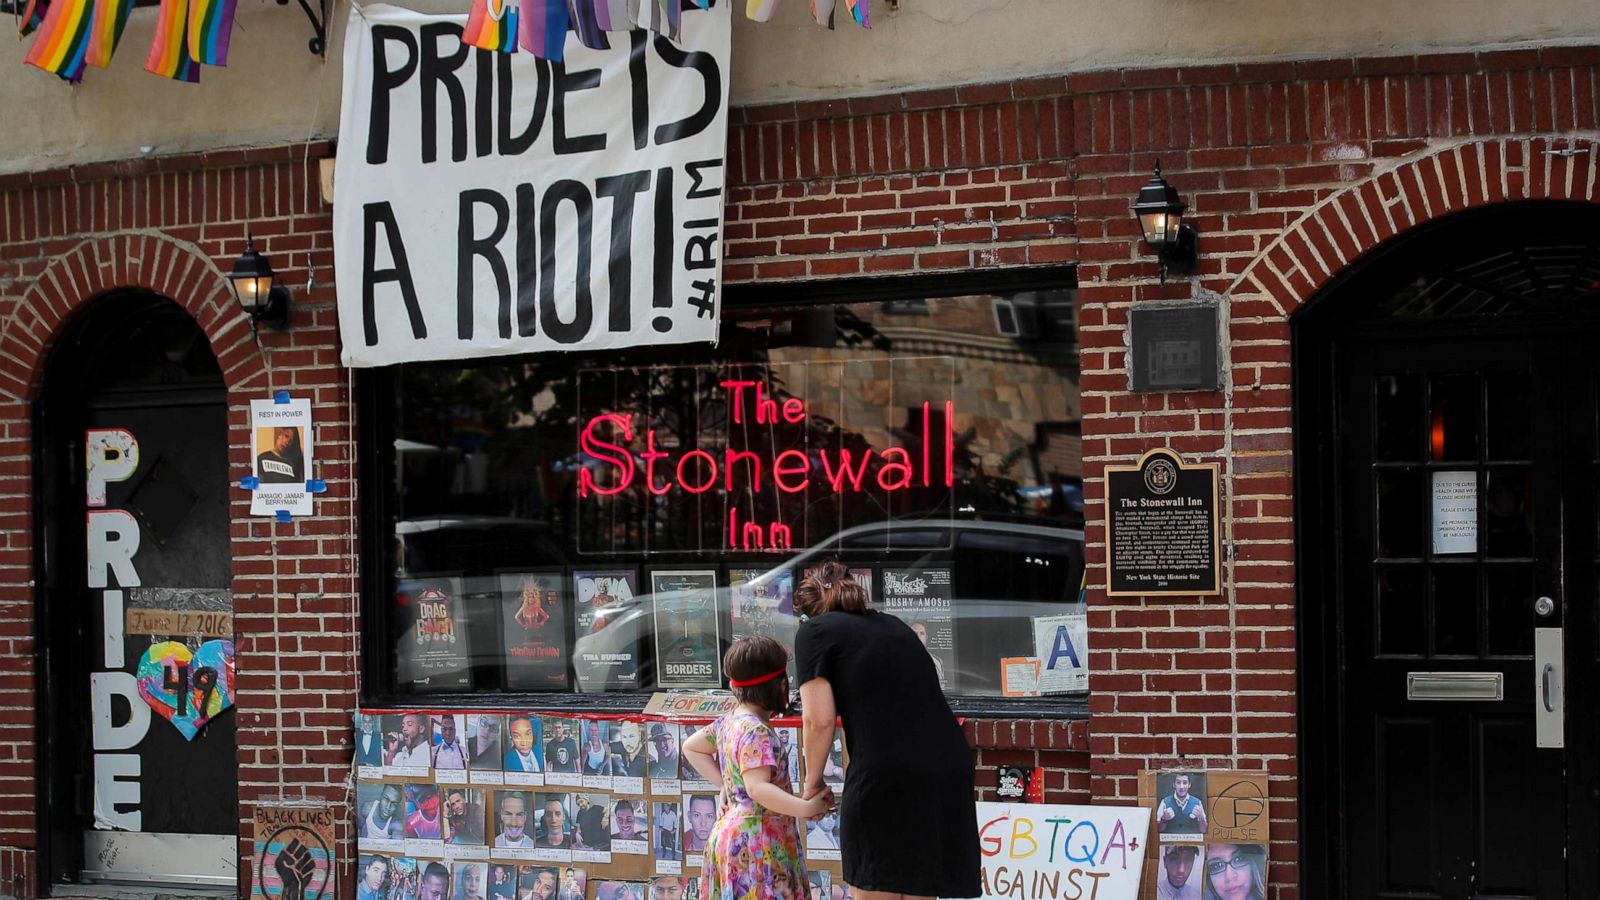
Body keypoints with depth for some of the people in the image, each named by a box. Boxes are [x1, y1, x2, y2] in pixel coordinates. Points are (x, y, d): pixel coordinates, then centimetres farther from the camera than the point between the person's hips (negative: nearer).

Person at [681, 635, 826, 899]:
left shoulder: (729, 722, 11)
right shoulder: (756, 731, -17)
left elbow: (691, 748, 25)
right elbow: (757, 788, -26)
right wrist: (806, 808, -27)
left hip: (731, 834, 10)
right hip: (755, 844, -10)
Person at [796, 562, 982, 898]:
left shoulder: (815, 631, 6)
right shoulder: (894, 626, 24)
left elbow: (819, 721, -3)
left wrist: (813, 782, 12)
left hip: (886, 781, -6)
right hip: (950, 771, 6)